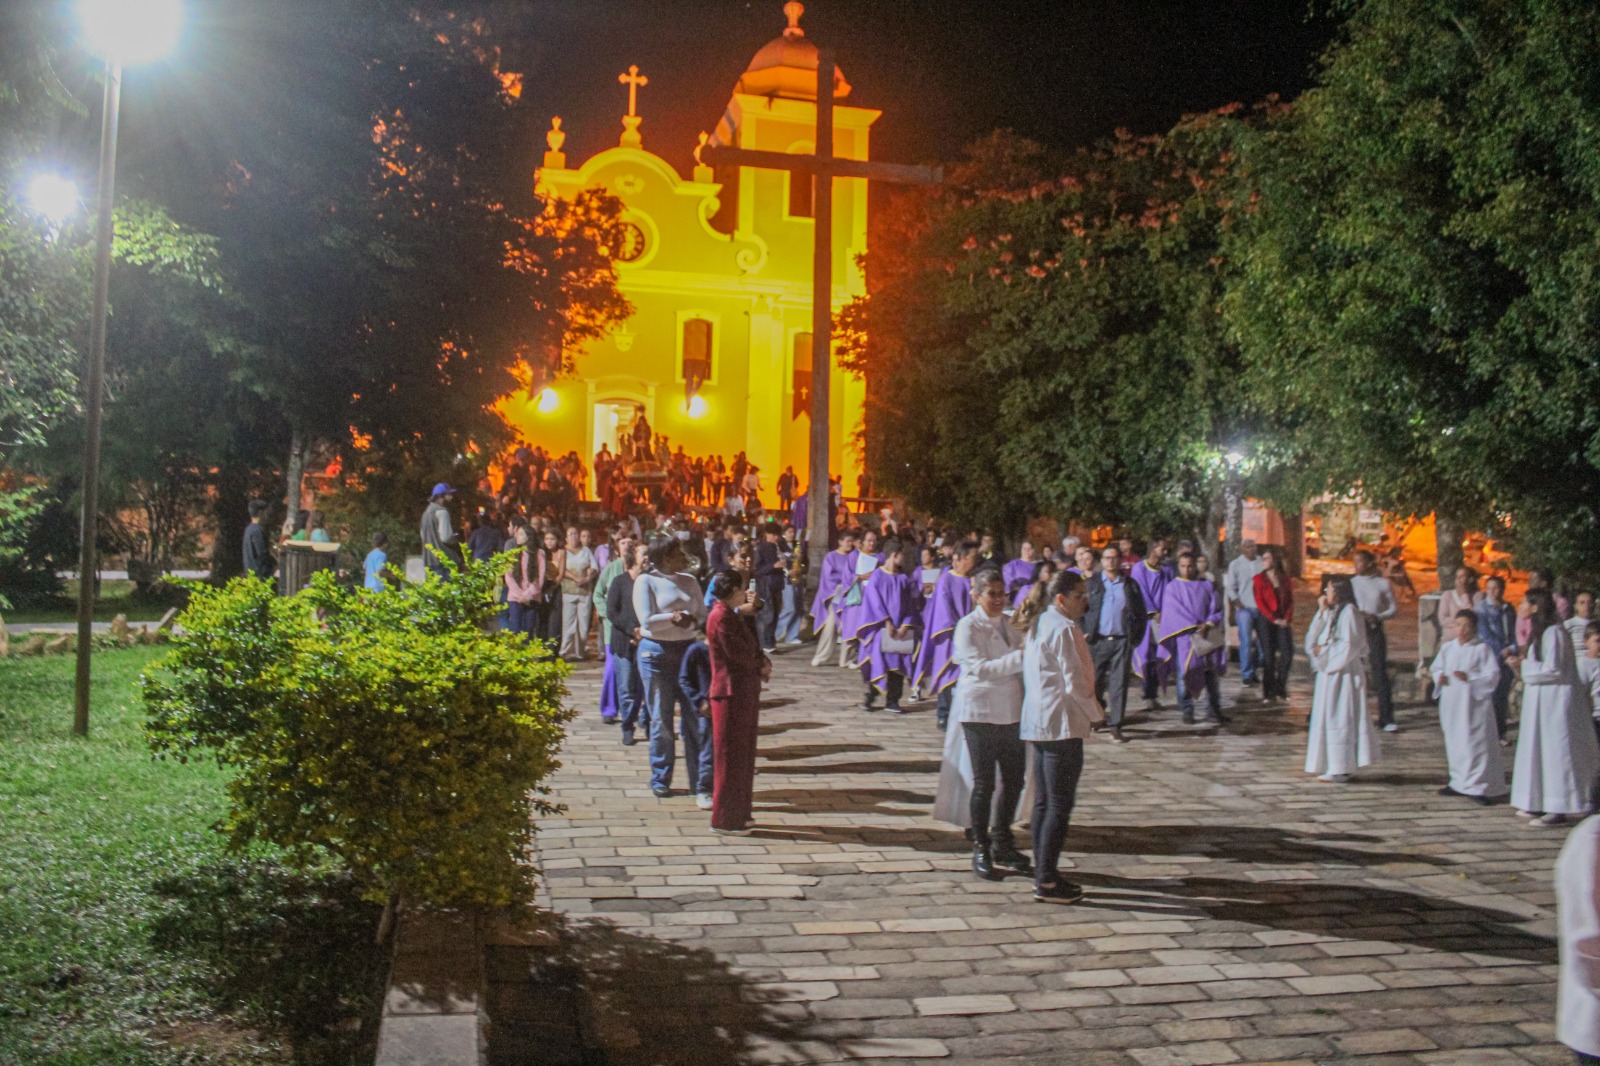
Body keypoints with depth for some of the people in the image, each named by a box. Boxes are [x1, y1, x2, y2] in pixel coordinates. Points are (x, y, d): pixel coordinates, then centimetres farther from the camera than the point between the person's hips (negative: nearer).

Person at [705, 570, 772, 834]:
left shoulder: (730, 615, 15)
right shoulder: (721, 617, -17)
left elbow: (750, 649, 16)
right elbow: (738, 653, -22)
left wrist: (762, 662, -4)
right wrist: (760, 664, -4)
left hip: (744, 692, 10)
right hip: (731, 693, -10)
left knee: (743, 755, 16)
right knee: (730, 756, -2)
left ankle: (738, 814, 26)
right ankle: (724, 819, 6)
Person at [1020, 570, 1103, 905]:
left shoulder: (1039, 624, 14)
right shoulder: (1063, 629, -15)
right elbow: (1075, 681, -18)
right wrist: (1095, 713, -2)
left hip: (1038, 723, 10)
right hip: (1062, 724, -10)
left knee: (1044, 802, 13)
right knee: (1060, 805, -6)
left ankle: (1043, 874, 18)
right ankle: (1046, 881, -4)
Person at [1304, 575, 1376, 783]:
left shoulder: (1349, 611, -10)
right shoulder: (1331, 612, 15)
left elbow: (1349, 646, -16)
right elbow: (1313, 639, 6)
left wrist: (1324, 651, -8)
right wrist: (1322, 612, 0)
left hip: (1343, 673, -8)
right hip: (1329, 672, 8)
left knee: (1340, 717, -5)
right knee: (1327, 717, 8)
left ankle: (1342, 768, 0)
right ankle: (1334, 768, 12)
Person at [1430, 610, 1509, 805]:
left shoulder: (1482, 648, -7)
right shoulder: (1447, 647, 8)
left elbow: (1493, 675, -11)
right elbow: (1437, 667, 16)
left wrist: (1470, 678, -20)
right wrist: (1439, 677, -5)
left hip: (1474, 703, -5)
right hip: (1451, 703, 5)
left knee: (1477, 744, -5)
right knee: (1455, 743, 13)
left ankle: (1480, 787, 1)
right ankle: (1460, 783, 26)